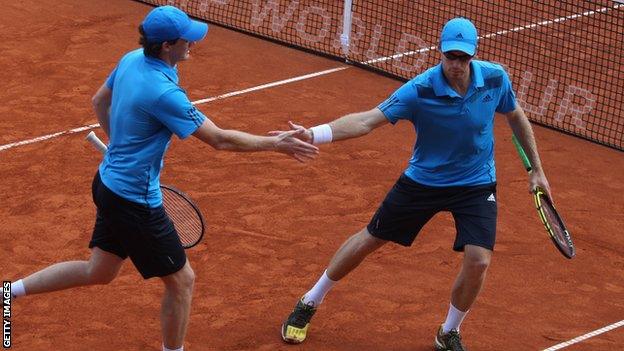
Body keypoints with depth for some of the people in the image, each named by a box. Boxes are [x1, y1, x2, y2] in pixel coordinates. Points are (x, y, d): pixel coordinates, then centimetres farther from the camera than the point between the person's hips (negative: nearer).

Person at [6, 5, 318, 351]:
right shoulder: (163, 92, -29)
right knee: (181, 281, 8)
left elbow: (99, 102, 15)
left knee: (98, 272, 24)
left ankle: (12, 290, 26)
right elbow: (219, 139, -24)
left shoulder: (131, 60, -3)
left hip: (108, 180, 9)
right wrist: (275, 144, -15)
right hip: (135, 201, -9)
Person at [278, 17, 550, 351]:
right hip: (423, 181, -1)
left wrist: (536, 169, 8)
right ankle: (309, 303, 32)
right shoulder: (419, 91, -26)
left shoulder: (495, 79, -16)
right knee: (368, 241, 9)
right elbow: (367, 120, -32)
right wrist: (312, 134, -47)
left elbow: (516, 117, 5)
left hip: (476, 185, 1)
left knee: (478, 261, -16)